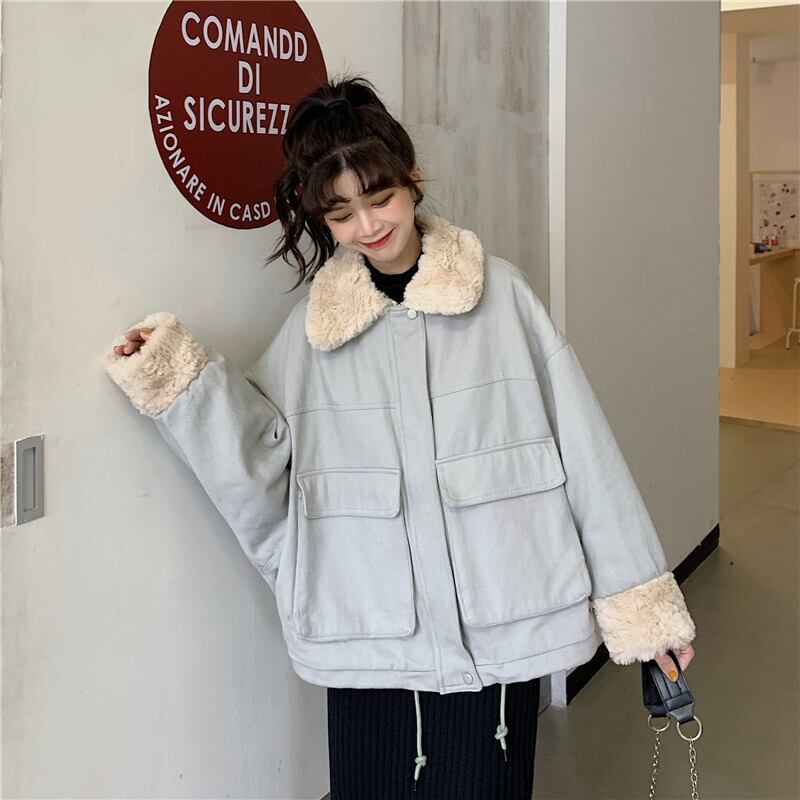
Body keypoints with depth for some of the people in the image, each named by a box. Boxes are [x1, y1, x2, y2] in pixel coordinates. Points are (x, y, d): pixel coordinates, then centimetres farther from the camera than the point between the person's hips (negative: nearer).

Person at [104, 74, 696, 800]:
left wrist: (637, 596, 1)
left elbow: (581, 442, 0)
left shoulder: (499, 292, 1)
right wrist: (183, 380, -11)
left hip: (499, 632, -1)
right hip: (370, 642, 2)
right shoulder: (314, 323, 8)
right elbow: (258, 452, 1)